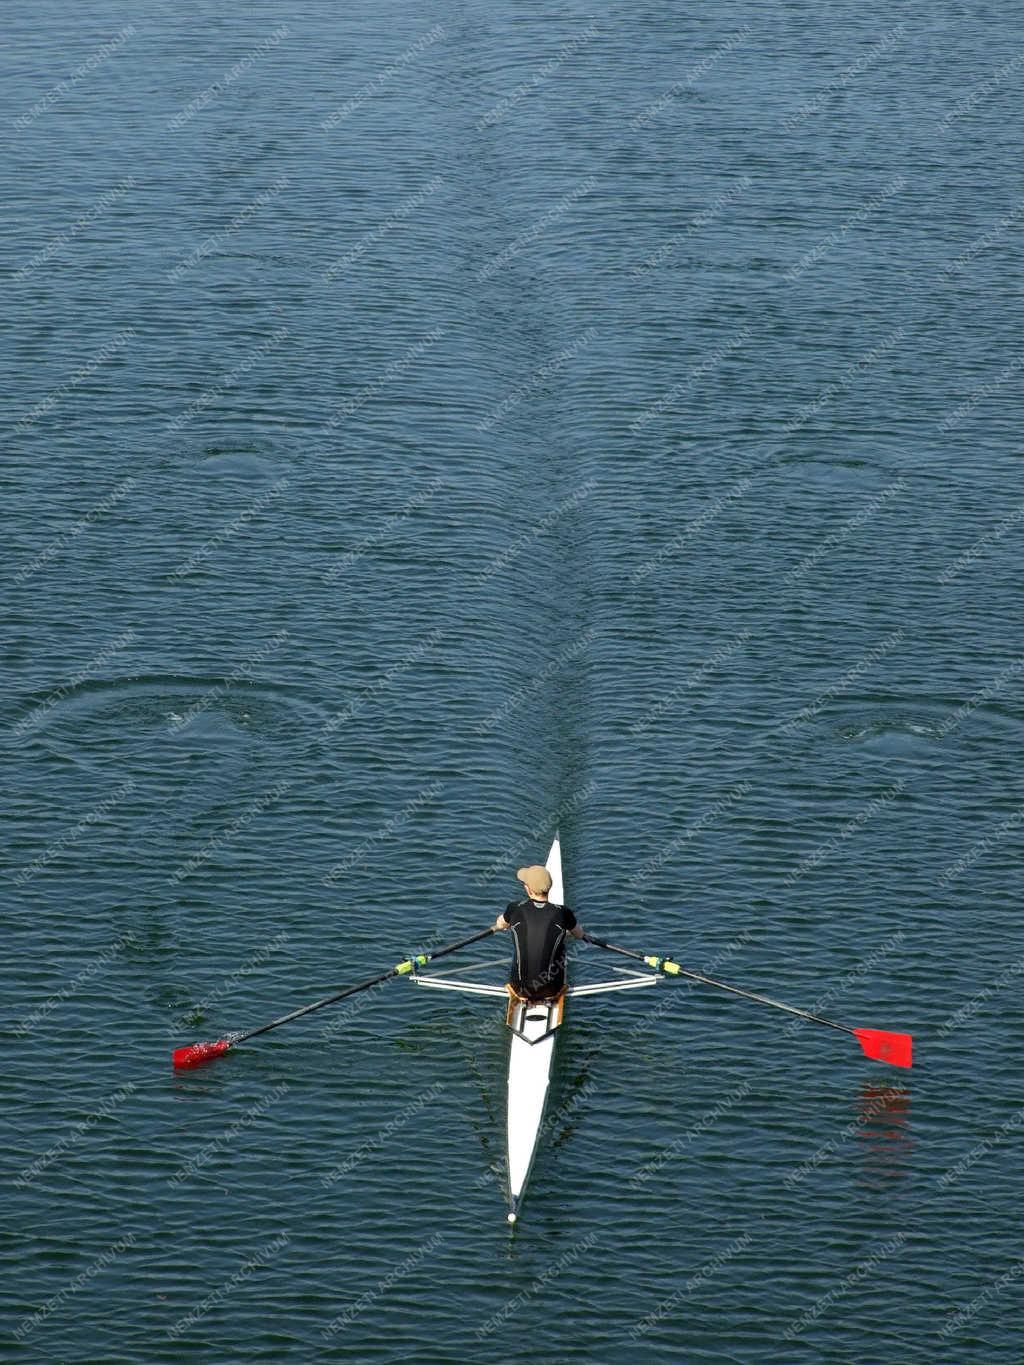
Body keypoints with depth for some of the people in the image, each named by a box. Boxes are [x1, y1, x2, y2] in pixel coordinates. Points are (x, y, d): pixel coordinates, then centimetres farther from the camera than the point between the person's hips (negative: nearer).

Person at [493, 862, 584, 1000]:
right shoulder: (562, 912, -14)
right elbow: (579, 934, 9)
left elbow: (499, 925, 14)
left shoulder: (516, 909, -12)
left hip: (521, 989, 1)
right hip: (551, 989, -1)